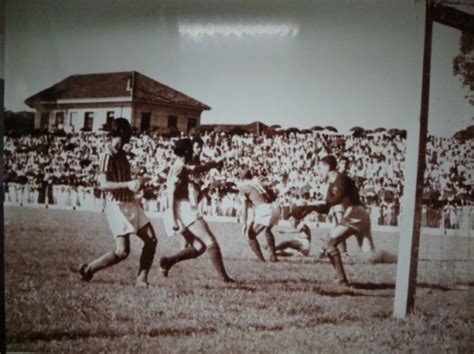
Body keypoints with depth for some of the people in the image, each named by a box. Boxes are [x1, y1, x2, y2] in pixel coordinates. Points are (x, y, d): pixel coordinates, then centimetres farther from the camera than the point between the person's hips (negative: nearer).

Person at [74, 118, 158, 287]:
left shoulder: (121, 153, 10)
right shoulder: (108, 155, -16)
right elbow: (103, 184, -26)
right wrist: (128, 184, -35)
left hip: (130, 203, 9)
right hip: (117, 205, -9)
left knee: (151, 240, 4)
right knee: (122, 251, -10)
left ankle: (142, 279, 11)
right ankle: (87, 269, 8)